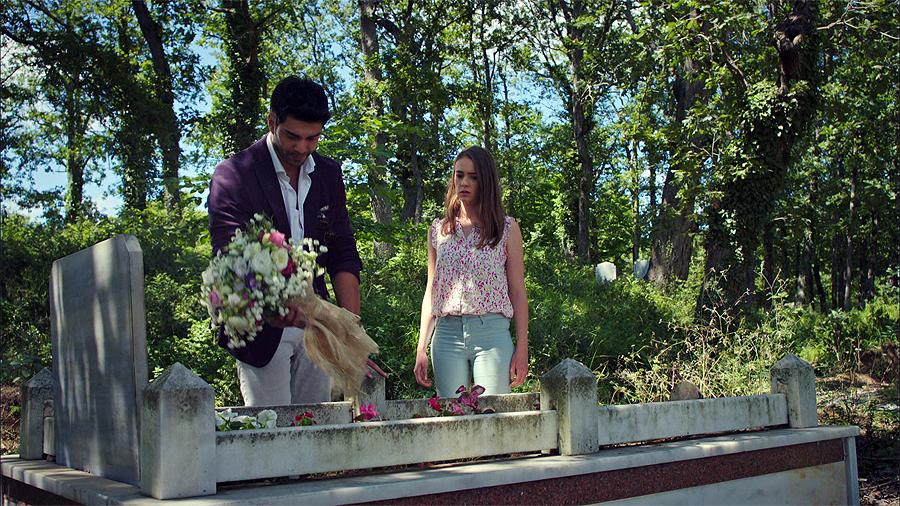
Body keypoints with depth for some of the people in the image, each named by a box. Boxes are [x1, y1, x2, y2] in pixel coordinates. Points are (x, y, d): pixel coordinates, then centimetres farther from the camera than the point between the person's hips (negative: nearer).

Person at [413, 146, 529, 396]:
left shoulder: (507, 228, 5)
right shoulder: (438, 230, 12)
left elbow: (518, 292, 4)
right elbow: (431, 292, 14)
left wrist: (522, 347, -3)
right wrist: (421, 349, 9)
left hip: (492, 333, -2)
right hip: (446, 335, 2)